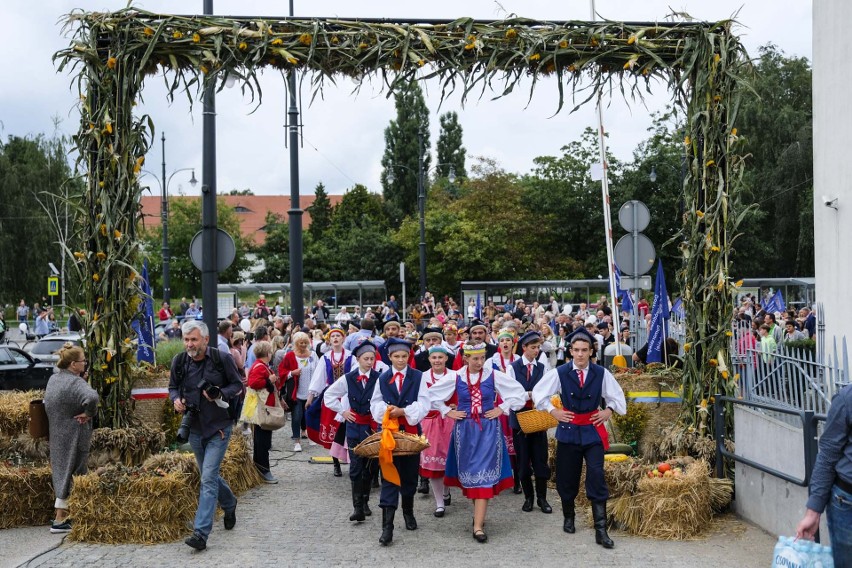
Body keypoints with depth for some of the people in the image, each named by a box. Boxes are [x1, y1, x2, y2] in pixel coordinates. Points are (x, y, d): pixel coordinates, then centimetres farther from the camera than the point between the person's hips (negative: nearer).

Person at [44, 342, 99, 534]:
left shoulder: (54, 379, 6)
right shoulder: (75, 383, -21)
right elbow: (91, 397, -40)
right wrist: (88, 414, -20)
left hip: (57, 434, 8)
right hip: (73, 436, -8)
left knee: (62, 471, 15)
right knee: (71, 474, 1)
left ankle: (64, 515, 22)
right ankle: (60, 520, 8)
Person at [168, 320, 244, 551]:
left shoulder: (222, 358, -11)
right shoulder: (179, 361, -1)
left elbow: (238, 385, -2)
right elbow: (173, 387, 14)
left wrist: (220, 394, -21)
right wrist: (176, 399, -9)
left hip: (218, 427, -5)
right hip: (194, 427, 5)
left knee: (208, 478, -12)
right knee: (209, 475, 18)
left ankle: (201, 532, -12)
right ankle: (229, 504, 45)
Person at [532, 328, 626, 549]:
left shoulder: (601, 373, -4)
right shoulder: (559, 373, -7)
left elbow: (617, 396, 11)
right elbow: (538, 392, 3)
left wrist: (608, 411, -1)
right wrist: (553, 411, -1)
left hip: (593, 431, 0)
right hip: (568, 430, 1)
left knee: (597, 477, -9)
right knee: (567, 477, 11)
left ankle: (600, 529, -5)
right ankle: (568, 517, 35)